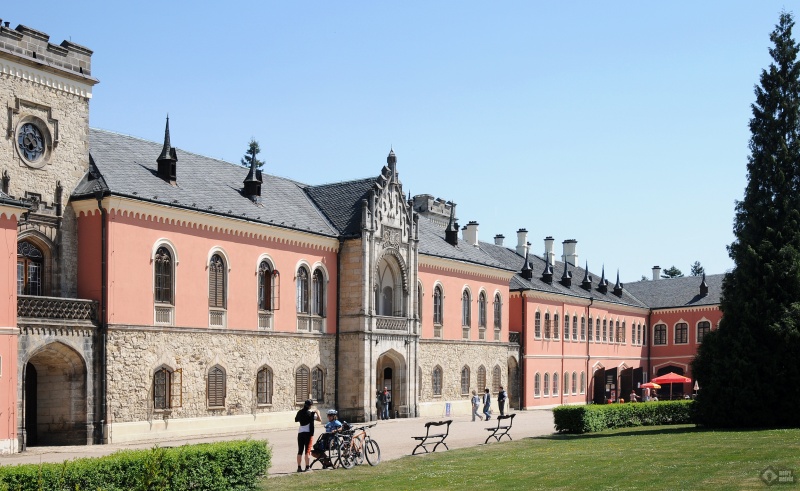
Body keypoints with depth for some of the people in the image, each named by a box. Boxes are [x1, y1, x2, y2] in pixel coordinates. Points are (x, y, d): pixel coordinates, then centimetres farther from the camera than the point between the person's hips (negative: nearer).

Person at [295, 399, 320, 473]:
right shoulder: (311, 413, -8)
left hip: (300, 432, 4)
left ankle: (299, 467, 4)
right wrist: (317, 413, 7)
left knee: (300, 451, 5)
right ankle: (307, 467, -3)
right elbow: (319, 419, -9)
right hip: (308, 432, -4)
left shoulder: (300, 412, 7)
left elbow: (296, 419, 22)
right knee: (307, 451, -1)